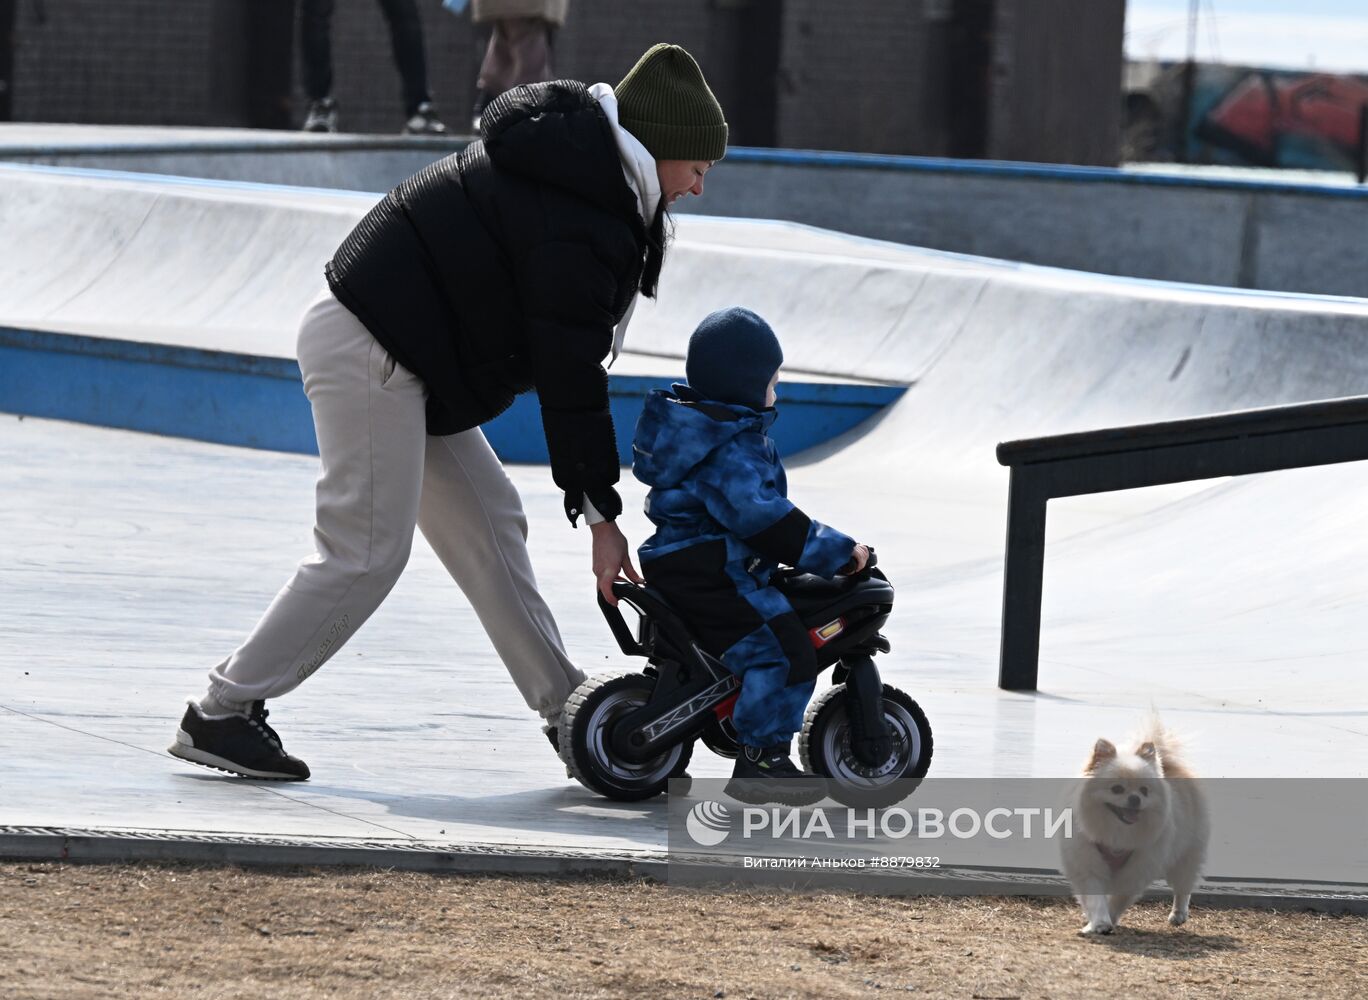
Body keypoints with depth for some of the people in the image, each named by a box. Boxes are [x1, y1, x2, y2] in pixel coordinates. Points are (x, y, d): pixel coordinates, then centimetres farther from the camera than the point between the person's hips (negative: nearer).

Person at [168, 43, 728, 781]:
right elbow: (569, 376, -19)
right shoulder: (577, 225, -21)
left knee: (487, 524, 12)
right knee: (367, 553, -10)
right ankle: (222, 713, -5)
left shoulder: (573, 166, 11)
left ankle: (565, 709, 16)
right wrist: (600, 514, -15)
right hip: (372, 353, -11)